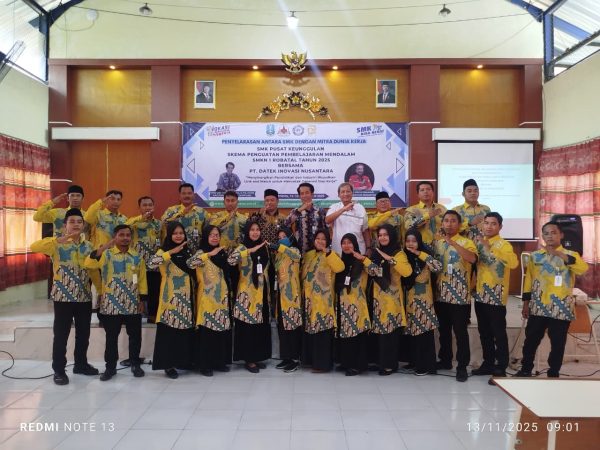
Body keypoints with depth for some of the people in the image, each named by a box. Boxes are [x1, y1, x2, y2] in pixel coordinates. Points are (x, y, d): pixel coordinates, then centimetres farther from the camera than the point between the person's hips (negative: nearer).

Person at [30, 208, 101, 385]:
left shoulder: (88, 246, 7)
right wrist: (58, 240, -36)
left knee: (83, 333, 13)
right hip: (63, 296, -4)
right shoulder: (57, 243, -6)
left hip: (84, 297, 4)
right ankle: (59, 370, 14)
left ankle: (81, 364, 29)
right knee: (61, 334, 2)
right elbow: (34, 247, -24)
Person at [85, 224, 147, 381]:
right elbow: (88, 264, -19)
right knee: (111, 337, 7)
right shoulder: (106, 254, -2)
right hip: (111, 304, -2)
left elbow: (142, 279, 9)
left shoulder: (137, 257, 6)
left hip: (133, 305, 2)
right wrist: (103, 247, -29)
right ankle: (110, 367, 20)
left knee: (135, 336, 8)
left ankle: (135, 364, 24)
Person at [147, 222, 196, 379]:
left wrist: (194, 293, 12)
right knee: (169, 330, -3)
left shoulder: (187, 251, 11)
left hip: (187, 296, 5)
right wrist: (171, 252, -30)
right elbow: (152, 263, -27)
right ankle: (168, 364, 6)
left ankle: (184, 361, 22)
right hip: (171, 297, -5)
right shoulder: (164, 251, -6)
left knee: (186, 329, 10)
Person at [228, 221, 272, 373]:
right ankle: (249, 359, 8)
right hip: (248, 293, -5)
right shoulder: (242, 248, -7)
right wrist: (251, 250, -29)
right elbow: (231, 259, -29)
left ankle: (258, 357, 21)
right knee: (248, 327, -2)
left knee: (262, 326, 9)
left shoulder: (264, 247, 9)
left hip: (262, 292, 6)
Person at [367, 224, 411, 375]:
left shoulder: (398, 253, -6)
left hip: (392, 298, -5)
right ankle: (382, 361, 17)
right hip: (378, 297, 6)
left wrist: (390, 259, -25)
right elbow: (372, 272, 23)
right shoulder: (377, 253, 12)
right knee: (379, 330, 7)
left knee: (391, 330, -4)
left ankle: (390, 364, 4)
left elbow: (407, 271, -23)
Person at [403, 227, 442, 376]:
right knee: (412, 332, 11)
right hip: (410, 299, 5)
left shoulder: (425, 254, -8)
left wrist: (419, 254, -23)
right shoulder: (405, 256, 6)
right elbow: (403, 278, 14)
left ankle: (427, 365, 2)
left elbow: (438, 267, -26)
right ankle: (415, 362, 22)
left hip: (424, 299, -5)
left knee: (425, 332, -5)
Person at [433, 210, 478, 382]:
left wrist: (453, 243, -31)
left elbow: (473, 258, -26)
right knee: (443, 330, 14)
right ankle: (445, 360, 28)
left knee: (460, 332, -1)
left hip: (460, 295, -5)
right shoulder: (437, 242, 9)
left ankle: (462, 366, 7)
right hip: (441, 294, 5)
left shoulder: (466, 242, -5)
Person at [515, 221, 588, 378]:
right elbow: (529, 280, 10)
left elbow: (583, 269, -22)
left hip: (561, 308, -2)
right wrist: (526, 302, 6)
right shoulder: (535, 256, 6)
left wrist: (561, 255, -30)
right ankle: (525, 369, 23)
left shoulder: (571, 255, 0)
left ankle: (553, 374, 21)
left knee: (557, 343, 6)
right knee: (531, 340, 8)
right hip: (538, 307, 2)